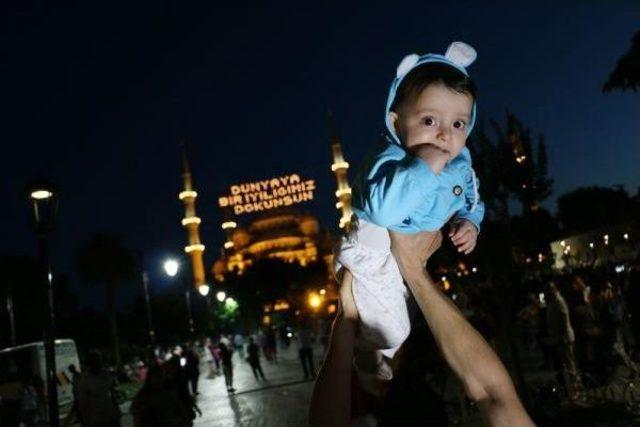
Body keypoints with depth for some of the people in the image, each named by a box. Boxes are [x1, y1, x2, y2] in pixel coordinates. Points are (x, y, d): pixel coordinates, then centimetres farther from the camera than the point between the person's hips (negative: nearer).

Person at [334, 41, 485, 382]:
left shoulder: (460, 165, -13)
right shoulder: (391, 159, -37)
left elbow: (471, 200, 7)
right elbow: (381, 208, -56)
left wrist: (469, 222, -14)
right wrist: (423, 168, -55)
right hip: (375, 256, -8)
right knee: (392, 331, 1)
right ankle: (369, 353, 36)